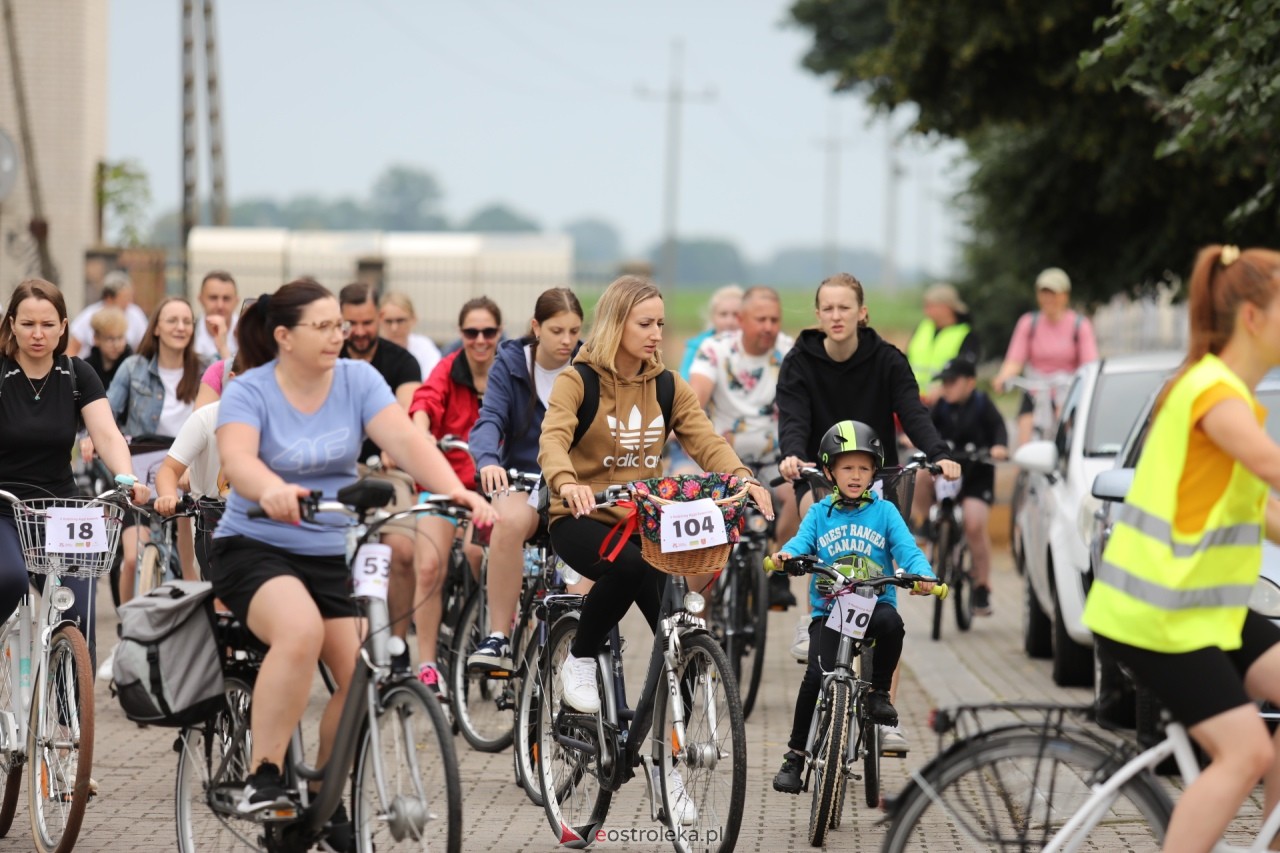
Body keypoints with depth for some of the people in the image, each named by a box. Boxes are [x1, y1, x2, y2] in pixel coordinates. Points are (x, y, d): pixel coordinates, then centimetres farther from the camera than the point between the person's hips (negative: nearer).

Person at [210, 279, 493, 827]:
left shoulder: (357, 380, -1)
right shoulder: (249, 392, -9)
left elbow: (405, 440, -15)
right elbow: (237, 458, -29)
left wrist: (456, 491, -33)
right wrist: (273, 490, -52)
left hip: (333, 556, 4)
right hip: (255, 546, -4)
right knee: (301, 630, -34)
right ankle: (263, 777, -23)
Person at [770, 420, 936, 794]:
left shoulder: (884, 512, 6)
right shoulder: (819, 514, 9)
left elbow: (907, 549, -3)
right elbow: (801, 542, -4)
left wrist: (922, 574, -25)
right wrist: (785, 555, -29)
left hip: (874, 604, 0)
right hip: (828, 610, 0)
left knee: (891, 623, -36)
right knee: (816, 675, -20)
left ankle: (879, 692, -10)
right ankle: (795, 755, -4)